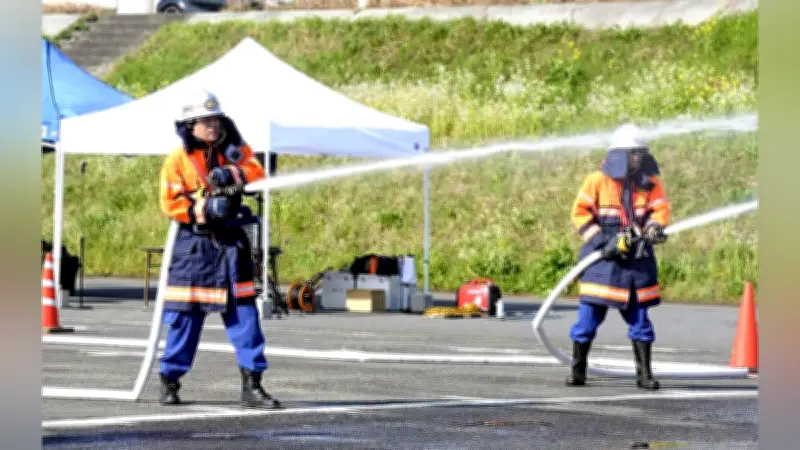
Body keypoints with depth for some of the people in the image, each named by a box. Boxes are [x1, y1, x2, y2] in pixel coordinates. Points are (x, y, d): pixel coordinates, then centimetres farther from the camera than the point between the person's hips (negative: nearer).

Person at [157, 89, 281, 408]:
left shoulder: (235, 151, 8)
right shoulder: (178, 159, -3)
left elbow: (257, 172, -7)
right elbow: (169, 202, -8)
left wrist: (234, 175, -26)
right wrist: (201, 209, -21)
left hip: (230, 241, 3)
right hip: (193, 244, -3)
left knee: (243, 311, -1)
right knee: (185, 313, 2)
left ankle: (251, 385, 0)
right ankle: (170, 381, 15)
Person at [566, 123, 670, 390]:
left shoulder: (651, 183, 7)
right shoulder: (597, 181, -3)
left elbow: (661, 210, 1)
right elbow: (580, 213, -4)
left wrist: (654, 228, -22)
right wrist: (602, 241, -13)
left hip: (638, 259, 3)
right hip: (603, 259, -3)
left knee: (639, 318, 5)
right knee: (589, 315, -3)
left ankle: (644, 374, 11)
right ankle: (577, 370, 8)